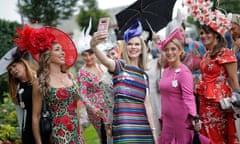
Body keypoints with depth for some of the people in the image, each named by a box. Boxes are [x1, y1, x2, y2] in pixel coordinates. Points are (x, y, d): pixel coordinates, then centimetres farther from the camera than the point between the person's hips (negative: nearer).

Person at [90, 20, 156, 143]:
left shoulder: (144, 75, 17)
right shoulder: (119, 66, 3)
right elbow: (105, 60, -20)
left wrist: (153, 130, 13)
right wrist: (94, 46, -42)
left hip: (143, 127, 5)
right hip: (124, 127, -5)